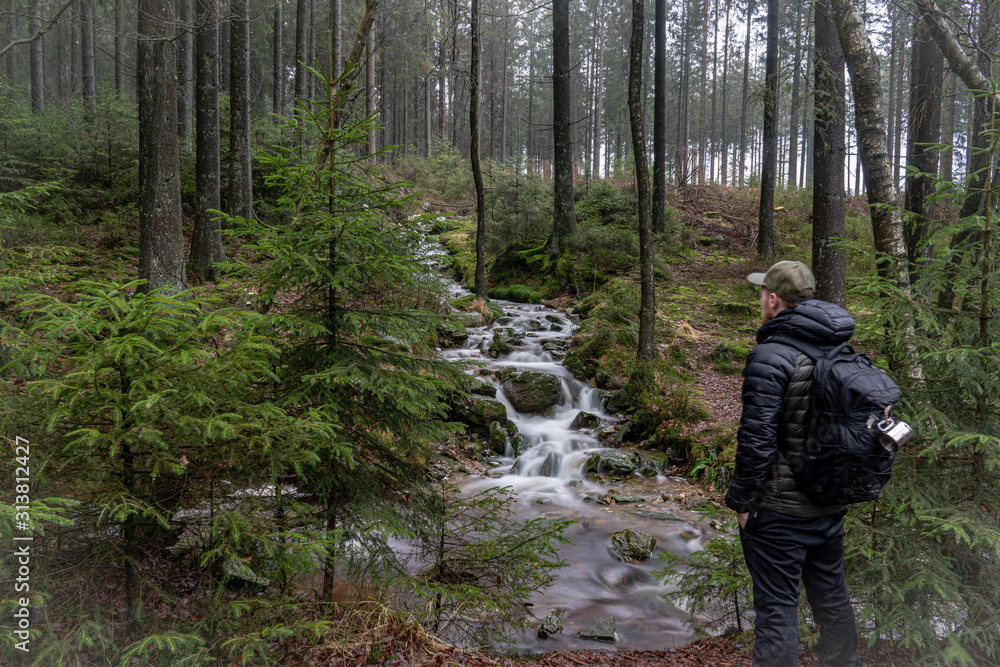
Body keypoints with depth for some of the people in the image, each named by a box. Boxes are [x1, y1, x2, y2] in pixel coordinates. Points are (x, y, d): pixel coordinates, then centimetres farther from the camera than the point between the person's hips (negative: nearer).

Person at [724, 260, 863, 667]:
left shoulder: (771, 356, -20)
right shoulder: (840, 349, 5)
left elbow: (757, 439, -22)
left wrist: (741, 500, -12)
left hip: (779, 510, -8)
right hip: (831, 503, 8)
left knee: (776, 606, 3)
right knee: (831, 597, 22)